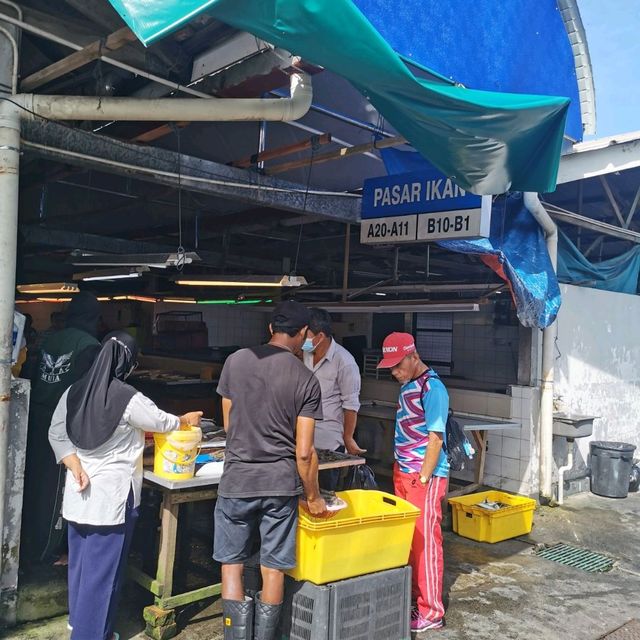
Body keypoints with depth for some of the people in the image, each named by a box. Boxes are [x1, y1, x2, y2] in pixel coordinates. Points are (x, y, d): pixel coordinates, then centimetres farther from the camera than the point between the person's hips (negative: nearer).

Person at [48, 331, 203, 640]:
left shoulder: (74, 392, 0)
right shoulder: (129, 399, -18)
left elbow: (56, 434, 1)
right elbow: (162, 422, -3)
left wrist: (76, 468, -2)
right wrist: (187, 419, 15)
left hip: (79, 492, 7)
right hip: (111, 495, -7)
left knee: (79, 559, 21)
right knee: (102, 566, 6)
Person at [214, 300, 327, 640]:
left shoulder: (235, 361, -3)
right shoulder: (306, 380, -7)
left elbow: (228, 425, 6)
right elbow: (304, 452, -8)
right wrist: (313, 497, 6)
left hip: (237, 480, 1)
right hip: (281, 483, 0)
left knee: (232, 564, 14)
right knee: (273, 569, 12)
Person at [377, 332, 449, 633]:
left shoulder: (432, 388, -17)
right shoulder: (407, 385, 9)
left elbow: (436, 438, -18)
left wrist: (422, 480, -17)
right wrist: (399, 470, 14)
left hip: (425, 478, -8)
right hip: (403, 473, 8)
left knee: (425, 542, 1)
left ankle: (430, 612, 12)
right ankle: (413, 595, 29)